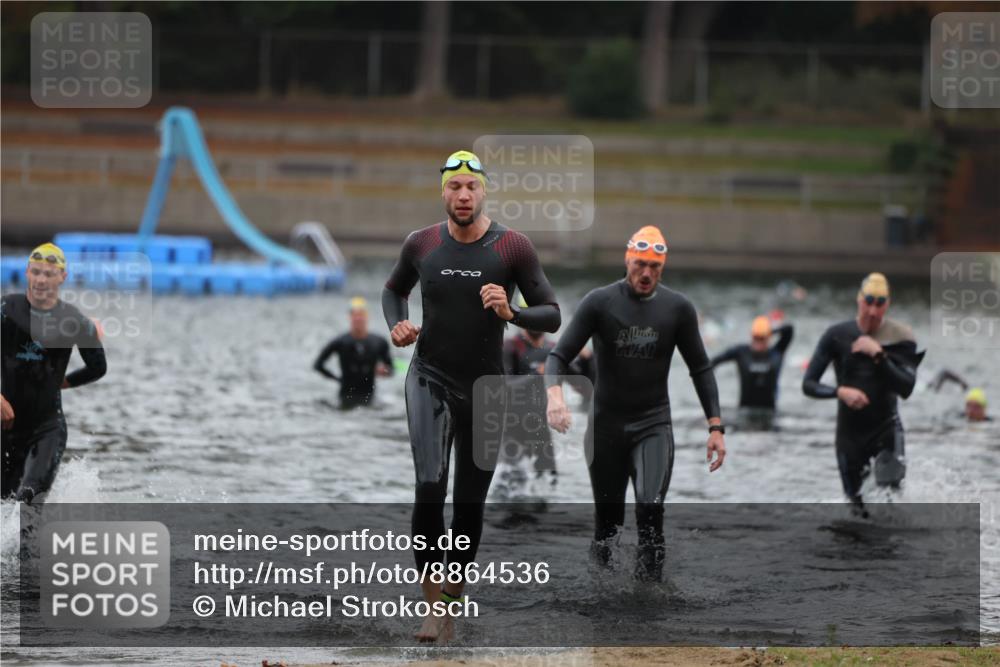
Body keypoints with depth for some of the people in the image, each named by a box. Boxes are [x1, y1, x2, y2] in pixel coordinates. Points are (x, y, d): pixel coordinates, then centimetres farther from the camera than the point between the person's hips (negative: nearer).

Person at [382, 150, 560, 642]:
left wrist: (510, 313, -24)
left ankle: (452, 606, 22)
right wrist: (396, 326, -2)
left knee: (470, 504, 6)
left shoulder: (513, 247, -7)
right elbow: (394, 290, 19)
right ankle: (432, 603, -13)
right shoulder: (421, 245, -1)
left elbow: (552, 316, -4)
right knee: (429, 486, -20)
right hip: (430, 379, 0)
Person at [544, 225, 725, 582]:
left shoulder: (678, 308, -1)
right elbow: (559, 355, -8)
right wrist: (555, 394, -30)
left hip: (654, 423, 0)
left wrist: (715, 426, 1)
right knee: (608, 519, 7)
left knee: (650, 509, -20)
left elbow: (700, 368, 8)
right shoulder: (599, 302, -5)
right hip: (606, 423, 0)